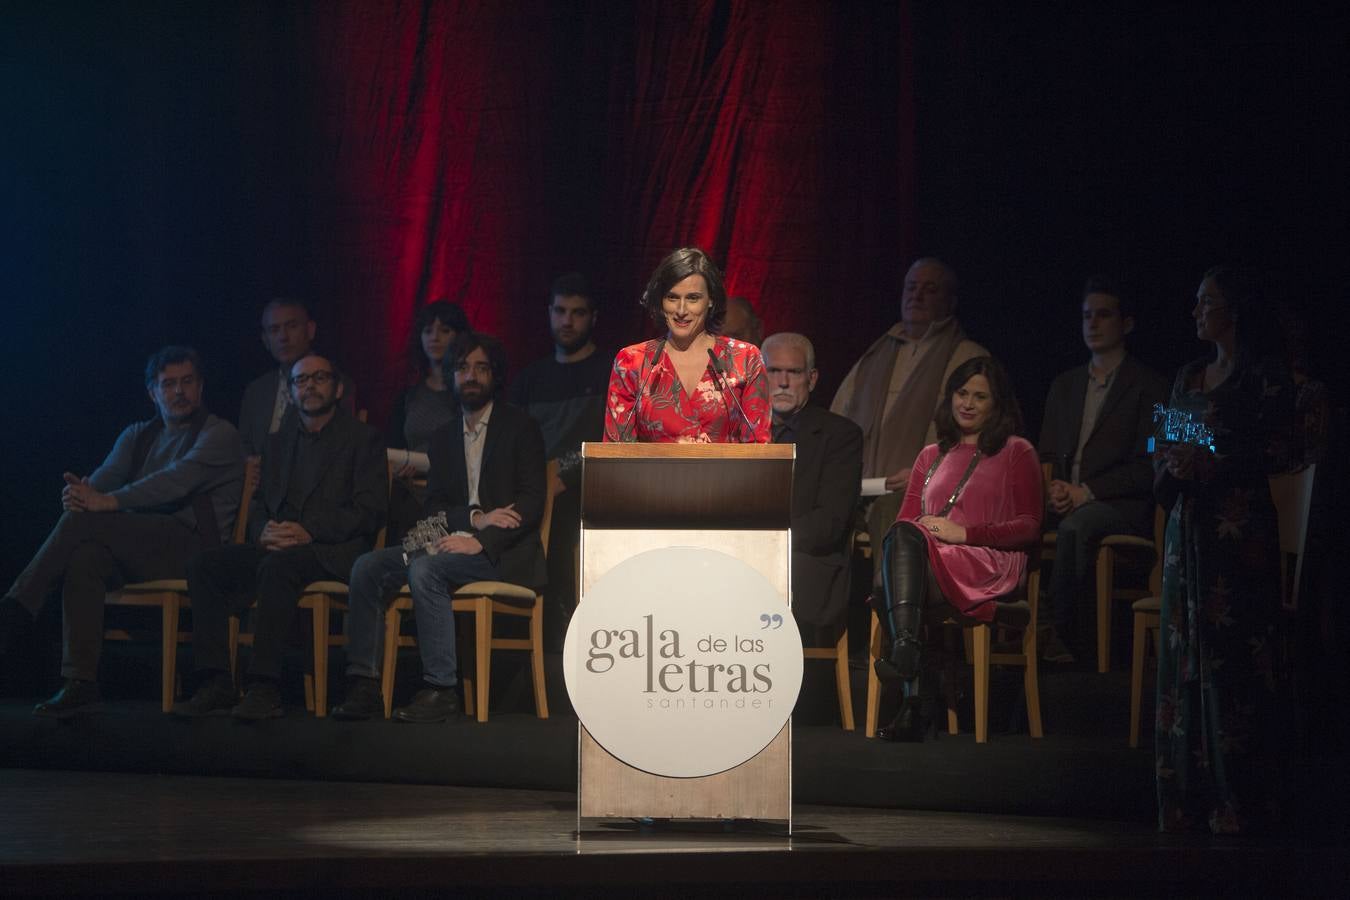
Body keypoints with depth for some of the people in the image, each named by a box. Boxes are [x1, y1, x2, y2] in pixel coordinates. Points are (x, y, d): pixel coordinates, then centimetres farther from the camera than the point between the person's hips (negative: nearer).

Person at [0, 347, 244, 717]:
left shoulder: (218, 435, 1)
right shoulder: (137, 436, 23)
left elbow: (177, 480, -16)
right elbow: (105, 477, 6)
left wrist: (107, 502, -26)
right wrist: (84, 493, -21)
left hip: (192, 546, -6)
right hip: (139, 553, 6)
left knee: (81, 522, -25)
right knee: (83, 556, -30)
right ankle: (80, 681, -35)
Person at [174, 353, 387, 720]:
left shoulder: (363, 438, 6)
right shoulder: (278, 443, 24)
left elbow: (370, 511, -5)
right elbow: (258, 506, 22)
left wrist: (309, 532, -17)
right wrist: (263, 531, -4)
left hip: (334, 552, -6)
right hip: (276, 548, 6)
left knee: (277, 566, -37)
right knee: (203, 564, -18)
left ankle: (264, 687, -38)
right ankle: (216, 684, -23)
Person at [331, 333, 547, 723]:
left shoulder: (520, 427, 2)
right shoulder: (444, 438, 20)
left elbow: (532, 501, -9)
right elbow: (434, 508, 11)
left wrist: (481, 541, -22)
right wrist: (475, 517, -11)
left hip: (502, 552, -6)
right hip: (454, 543, 6)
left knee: (425, 569, -33)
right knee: (367, 567, -15)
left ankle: (441, 688, -31)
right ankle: (364, 684, -19)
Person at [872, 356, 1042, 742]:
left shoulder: (1017, 452, 17)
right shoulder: (930, 456, 32)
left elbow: (1031, 526, 6)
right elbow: (905, 518, 23)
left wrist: (965, 532, -7)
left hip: (988, 567, -4)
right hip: (924, 565, 4)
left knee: (905, 537, -34)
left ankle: (901, 650, -52)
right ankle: (918, 703, -45)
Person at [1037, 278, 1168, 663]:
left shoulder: (1147, 386, 3)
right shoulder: (1064, 385, 22)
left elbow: (1147, 468, -5)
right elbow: (1046, 454, 22)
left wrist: (1086, 492, -15)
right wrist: (1051, 487, -3)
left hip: (1121, 505, -4)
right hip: (1064, 502, 4)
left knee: (1075, 526, -38)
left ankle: (1056, 629, -31)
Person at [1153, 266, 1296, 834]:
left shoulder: (1264, 377, -4)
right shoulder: (1189, 378, 17)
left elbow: (1279, 453, -10)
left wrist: (1212, 464, -19)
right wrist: (1169, 467, -2)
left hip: (1238, 526, -7)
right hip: (1187, 526, 7)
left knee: (1232, 658, -8)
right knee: (1183, 656, 4)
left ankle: (1237, 798, -4)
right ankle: (1188, 796, 7)